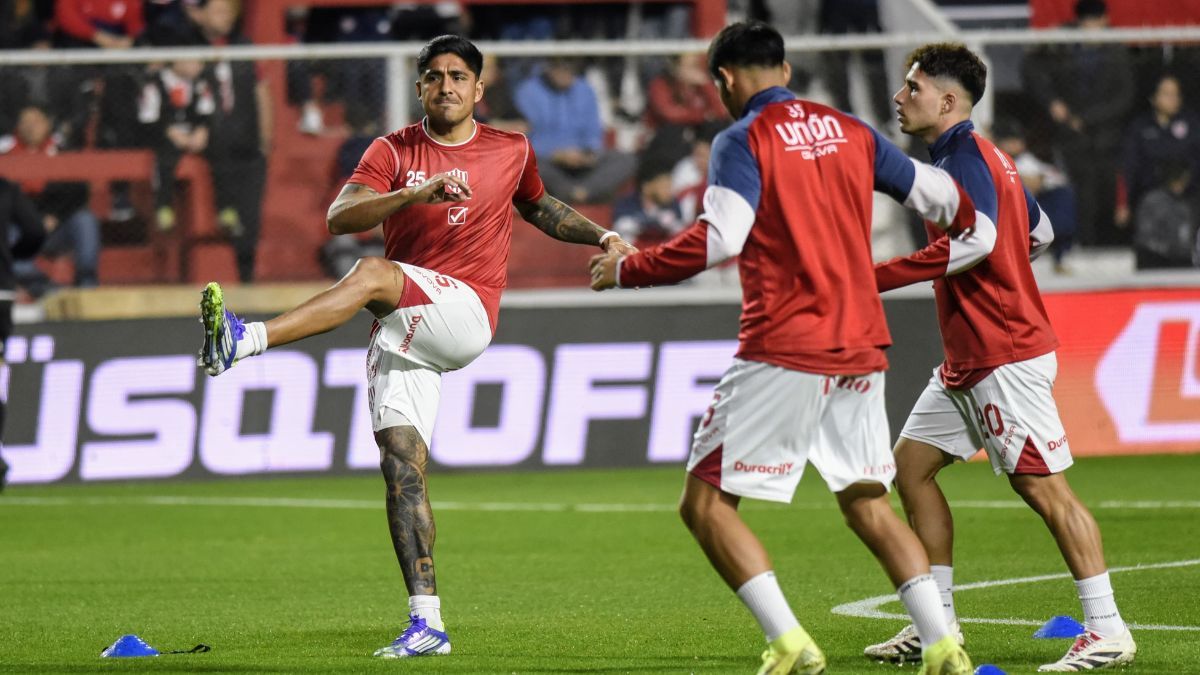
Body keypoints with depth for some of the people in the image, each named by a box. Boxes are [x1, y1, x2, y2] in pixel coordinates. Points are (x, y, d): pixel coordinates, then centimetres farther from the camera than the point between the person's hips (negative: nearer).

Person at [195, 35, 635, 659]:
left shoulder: (511, 151, 11)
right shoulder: (394, 151, 6)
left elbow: (540, 209, 33)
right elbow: (339, 218, -10)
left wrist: (603, 237, 21)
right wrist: (413, 194, -25)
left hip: (466, 314, -2)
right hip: (402, 333, 3)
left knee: (374, 275, -32)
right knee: (401, 467, -7)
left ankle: (246, 341, -45)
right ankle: (426, 624, -6)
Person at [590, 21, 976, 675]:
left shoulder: (743, 140, -5)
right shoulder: (851, 131, 13)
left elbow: (717, 239, -18)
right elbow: (943, 197, 19)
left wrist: (626, 270, -5)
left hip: (784, 352, -7)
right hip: (861, 347, 7)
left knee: (705, 503, -1)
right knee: (868, 506, 14)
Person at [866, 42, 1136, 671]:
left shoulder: (965, 158, -15)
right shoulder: (982, 157, 16)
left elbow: (976, 241, -30)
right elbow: (1040, 232, 25)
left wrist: (879, 277, -28)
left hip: (1004, 356, -11)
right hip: (966, 360, 11)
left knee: (1041, 484, -9)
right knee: (912, 464, 10)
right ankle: (938, 622, 12)